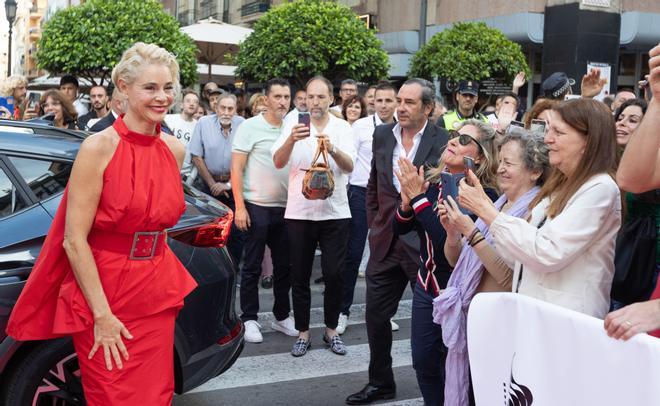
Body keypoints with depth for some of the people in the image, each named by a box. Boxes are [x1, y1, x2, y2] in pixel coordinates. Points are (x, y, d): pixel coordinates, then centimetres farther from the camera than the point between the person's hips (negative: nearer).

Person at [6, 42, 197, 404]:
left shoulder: (174, 150, 3)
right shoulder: (99, 147, -14)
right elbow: (74, 240, -15)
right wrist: (102, 315, -16)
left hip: (157, 297, 5)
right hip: (102, 294, -5)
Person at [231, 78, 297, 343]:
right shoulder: (250, 127, -4)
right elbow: (236, 169, -7)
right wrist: (240, 207, -13)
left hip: (285, 208, 5)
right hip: (257, 207, -5)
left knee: (284, 266, 11)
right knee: (252, 267, 3)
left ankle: (282, 316, 24)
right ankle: (249, 319, 14)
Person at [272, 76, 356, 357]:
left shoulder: (342, 128, 1)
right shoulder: (294, 127, 0)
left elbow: (349, 167, -12)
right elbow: (278, 162, -13)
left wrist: (332, 149, -33)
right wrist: (292, 139, -33)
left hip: (335, 212, 0)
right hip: (299, 213, 0)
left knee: (334, 274, 3)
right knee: (300, 276, 7)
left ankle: (331, 329, 20)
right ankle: (303, 333, 20)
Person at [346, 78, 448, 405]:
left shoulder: (443, 142, -11)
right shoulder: (382, 135, 5)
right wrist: (375, 225, 9)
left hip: (424, 243, -5)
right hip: (385, 242, 5)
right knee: (375, 315, 13)